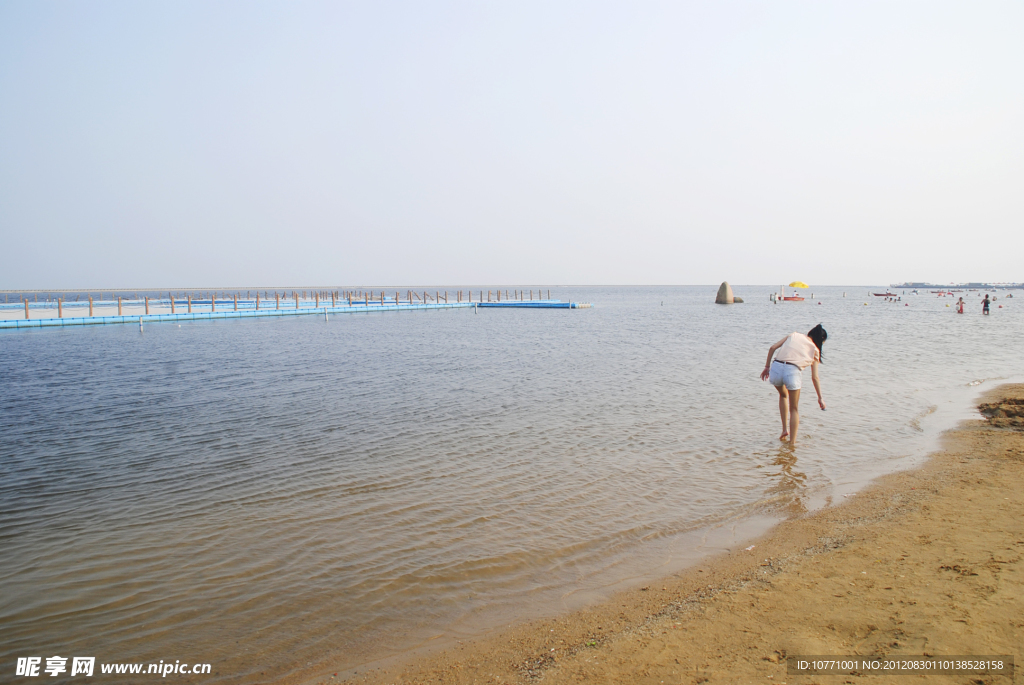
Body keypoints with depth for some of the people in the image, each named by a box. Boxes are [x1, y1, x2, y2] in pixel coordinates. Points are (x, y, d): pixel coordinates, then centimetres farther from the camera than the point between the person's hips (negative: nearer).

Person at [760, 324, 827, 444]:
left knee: (783, 395, 34)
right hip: (793, 372, -3)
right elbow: (815, 378, 13)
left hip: (776, 368, 3)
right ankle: (792, 441, 16)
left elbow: (772, 348, 12)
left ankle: (785, 429, 27)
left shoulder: (793, 335, 22)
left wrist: (767, 367, 20)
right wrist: (820, 398, 20)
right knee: (794, 409, 18)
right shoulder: (814, 350, 16)